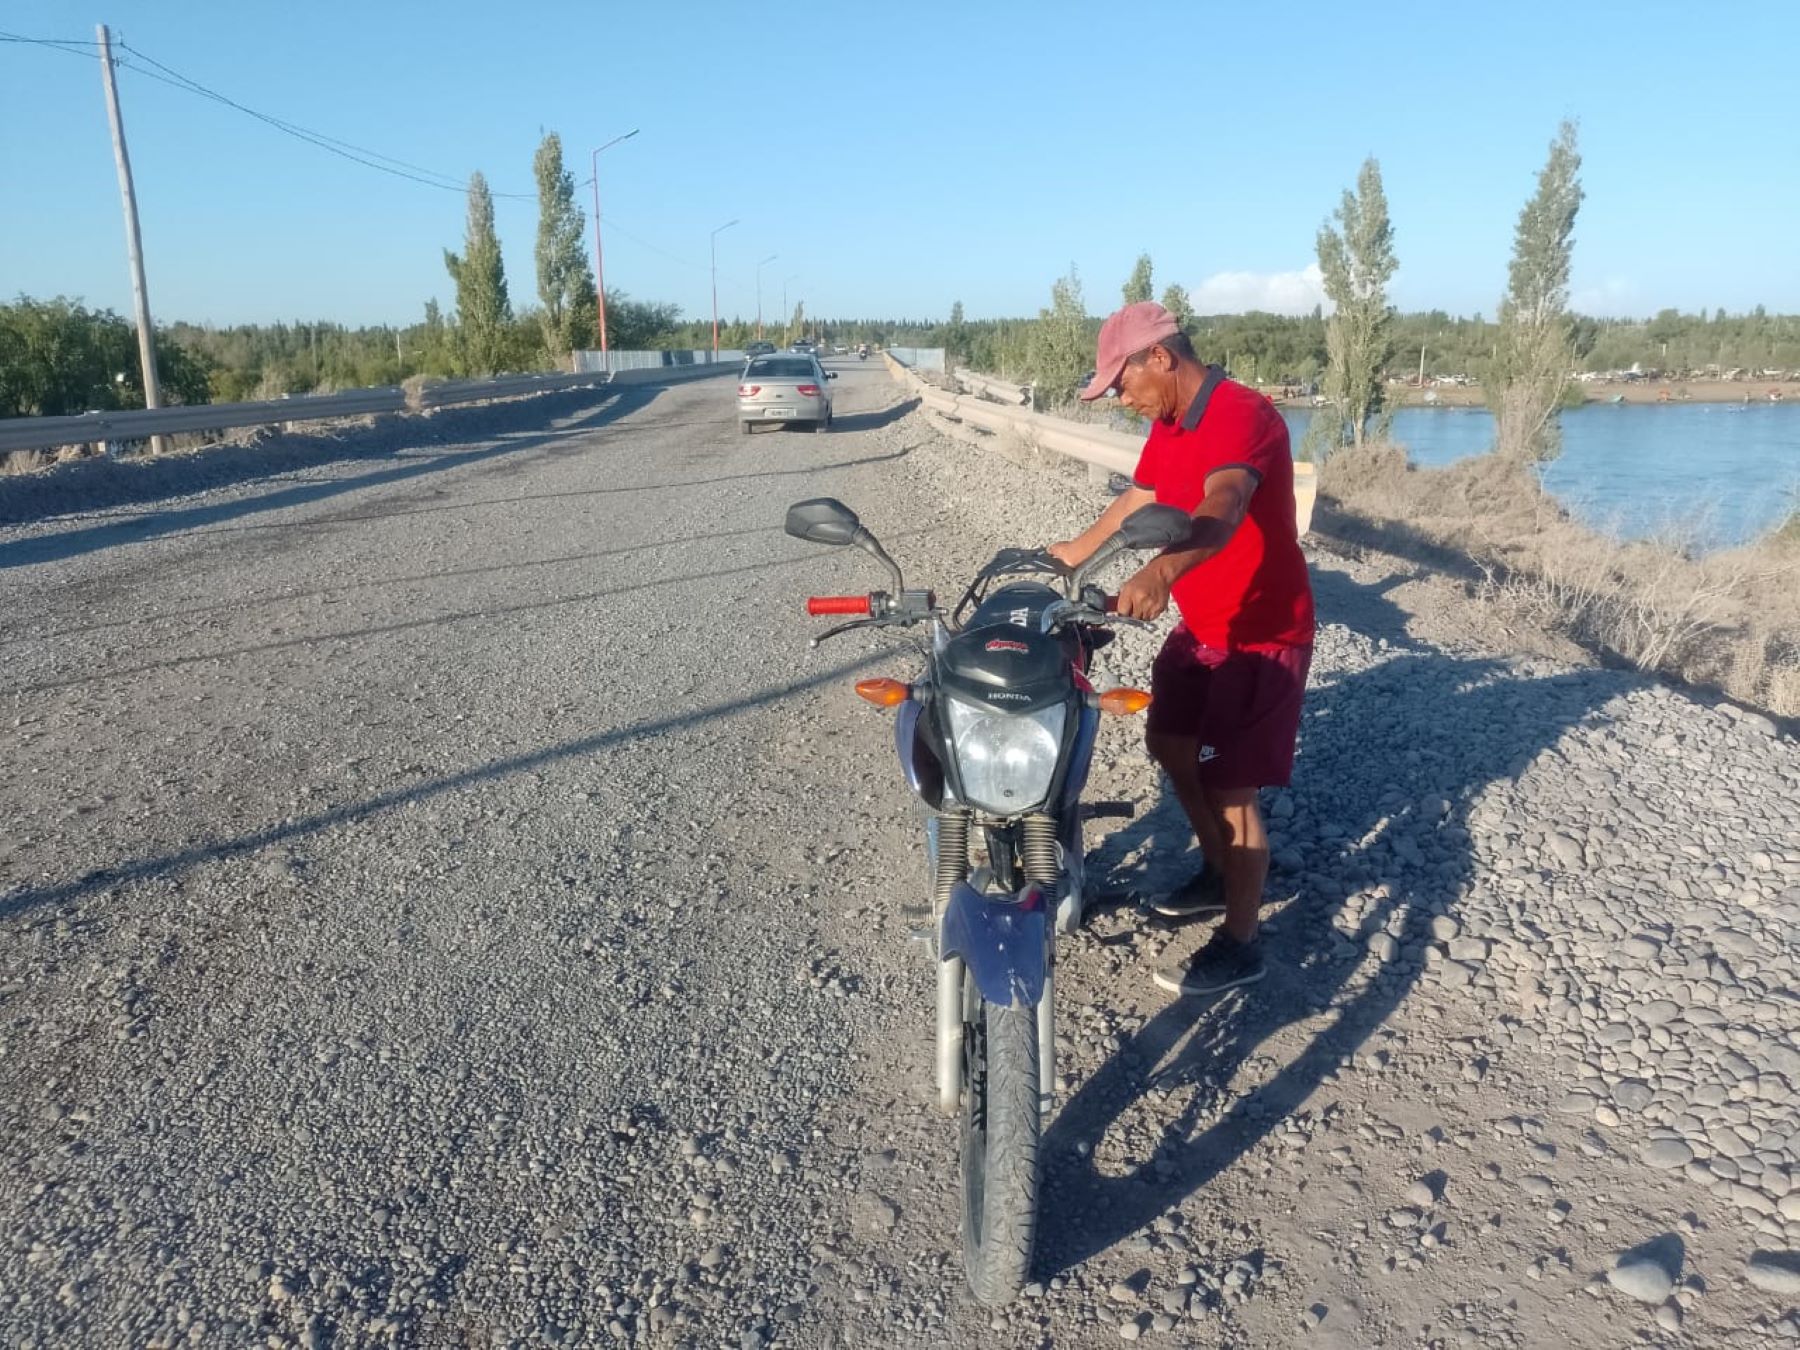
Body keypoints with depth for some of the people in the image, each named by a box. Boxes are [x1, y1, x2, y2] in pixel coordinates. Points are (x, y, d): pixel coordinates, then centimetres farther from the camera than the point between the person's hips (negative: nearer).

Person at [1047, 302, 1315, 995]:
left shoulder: (1243, 415, -25)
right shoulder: (1169, 424, 5)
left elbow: (1221, 510, -44)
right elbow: (1137, 500, 21)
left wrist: (1161, 570, -62)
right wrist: (1074, 551, 29)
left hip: (1263, 633, -9)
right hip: (1199, 625, 10)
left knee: (1229, 786, -5)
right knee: (1173, 750, 19)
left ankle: (1240, 944, 10)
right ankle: (1221, 875, 40)